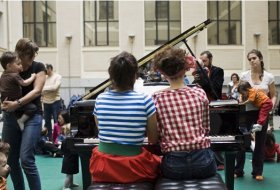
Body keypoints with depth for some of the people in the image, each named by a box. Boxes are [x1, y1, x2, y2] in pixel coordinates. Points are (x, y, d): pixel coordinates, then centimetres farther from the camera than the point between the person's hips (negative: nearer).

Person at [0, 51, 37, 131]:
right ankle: (21, 120, -14)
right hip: (14, 103, -9)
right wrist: (32, 77, -6)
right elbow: (25, 83, -20)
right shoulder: (15, 76, -19)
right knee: (32, 107, -16)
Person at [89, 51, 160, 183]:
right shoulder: (145, 100, -11)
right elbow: (153, 140, -2)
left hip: (104, 167, 3)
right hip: (133, 167, -2)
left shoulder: (100, 99, -1)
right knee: (159, 162, 29)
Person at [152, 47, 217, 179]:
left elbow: (155, 135, -2)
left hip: (174, 165, -1)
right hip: (202, 160, 1)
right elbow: (206, 129, 7)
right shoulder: (199, 93, -1)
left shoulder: (156, 99, -5)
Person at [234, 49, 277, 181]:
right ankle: (238, 170, 14)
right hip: (246, 111, 0)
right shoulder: (244, 75, 0)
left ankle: (257, 172, 20)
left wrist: (271, 105, -16)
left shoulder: (269, 77, 1)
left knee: (260, 142, 7)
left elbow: (273, 96, 5)